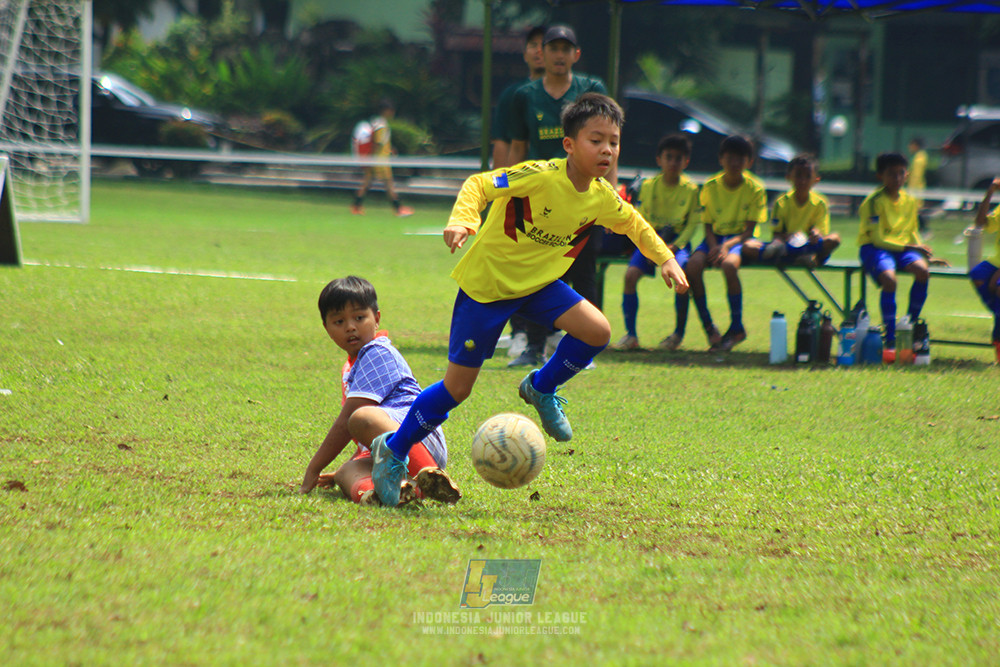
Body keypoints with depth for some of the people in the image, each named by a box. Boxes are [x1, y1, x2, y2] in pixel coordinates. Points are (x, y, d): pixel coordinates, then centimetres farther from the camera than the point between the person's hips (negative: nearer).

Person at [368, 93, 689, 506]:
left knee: (597, 331, -15)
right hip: (486, 283, -6)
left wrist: (665, 259, 7)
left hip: (538, 284, 6)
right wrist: (462, 221, -44)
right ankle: (393, 450, 15)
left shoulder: (602, 198, -5)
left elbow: (634, 224, 16)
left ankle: (542, 388, 13)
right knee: (458, 387, -4)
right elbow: (480, 184, -27)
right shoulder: (541, 177, -26)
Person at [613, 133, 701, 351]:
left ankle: (679, 333, -8)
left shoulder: (690, 189, 0)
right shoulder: (648, 186, 3)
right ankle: (630, 334, -12)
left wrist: (674, 246, -16)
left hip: (678, 241, -2)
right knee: (630, 275, -23)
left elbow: (692, 224, -2)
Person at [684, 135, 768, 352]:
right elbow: (708, 225, 3)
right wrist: (713, 246, -18)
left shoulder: (755, 188, -6)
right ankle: (708, 327, -16)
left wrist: (726, 246, -25)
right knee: (693, 264, -28)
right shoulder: (710, 186, 2)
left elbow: (749, 230, -10)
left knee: (729, 264, -37)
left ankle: (737, 328, -21)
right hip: (716, 238, 3)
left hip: (740, 239, -3)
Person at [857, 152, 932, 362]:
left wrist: (922, 251, 3)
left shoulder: (910, 201, 10)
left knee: (922, 270, -27)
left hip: (903, 248, 5)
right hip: (874, 249, -5)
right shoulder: (874, 201, -11)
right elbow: (877, 239, -16)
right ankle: (890, 342, -30)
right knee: (889, 278, -35)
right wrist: (910, 247, -19)